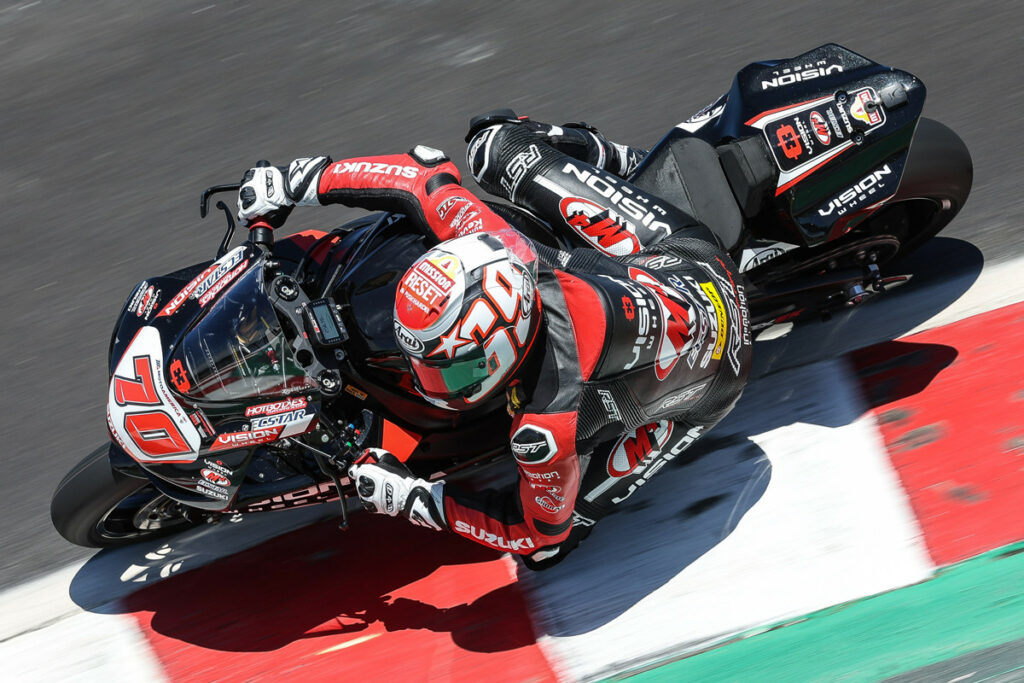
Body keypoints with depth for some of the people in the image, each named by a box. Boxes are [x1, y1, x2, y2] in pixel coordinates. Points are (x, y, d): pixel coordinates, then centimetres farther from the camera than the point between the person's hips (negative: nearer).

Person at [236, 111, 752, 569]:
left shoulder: (545, 433, -42)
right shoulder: (500, 260, -31)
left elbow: (540, 539, -21)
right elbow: (429, 179, -14)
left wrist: (412, 499, -20)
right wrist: (301, 179, -12)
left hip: (709, 376, -4)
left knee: (555, 532, 5)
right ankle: (630, 165, 29)